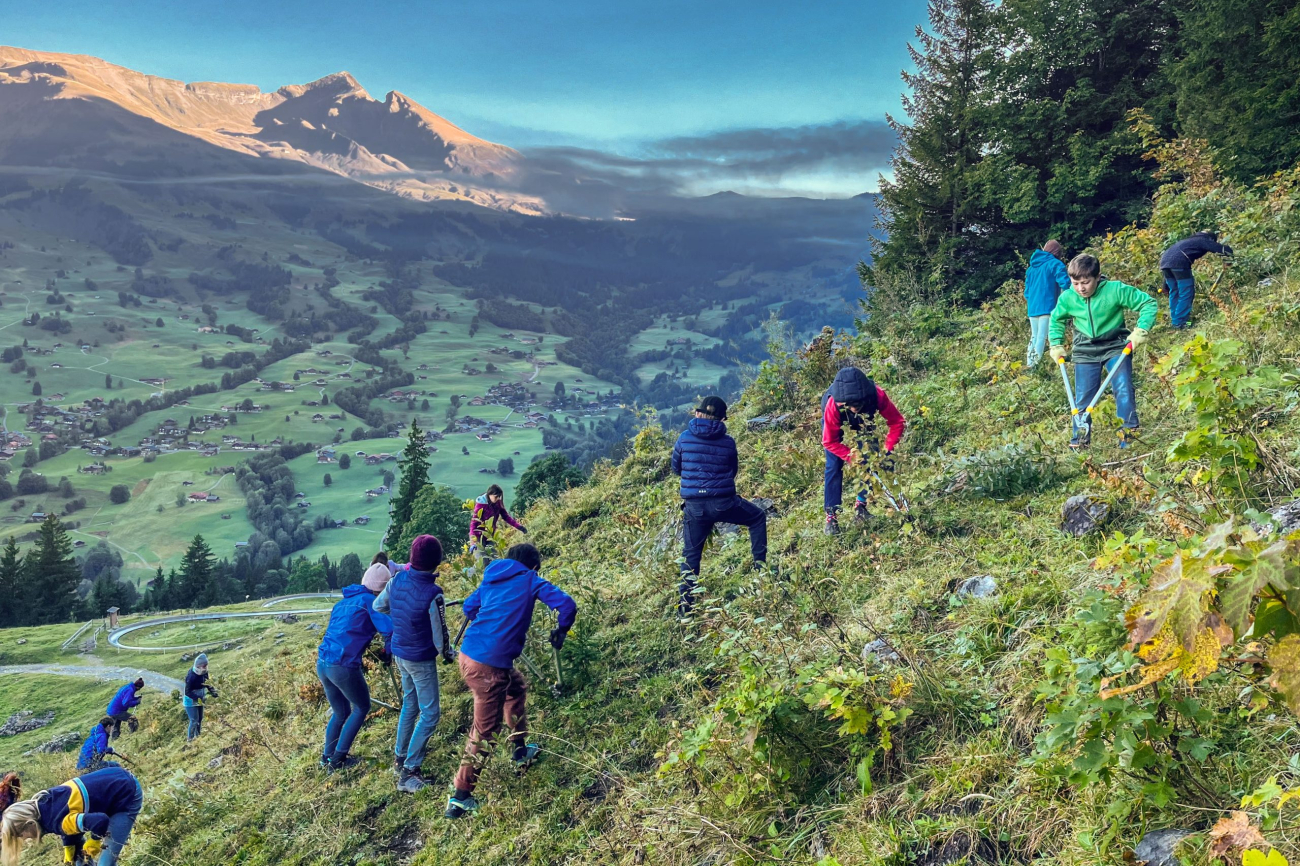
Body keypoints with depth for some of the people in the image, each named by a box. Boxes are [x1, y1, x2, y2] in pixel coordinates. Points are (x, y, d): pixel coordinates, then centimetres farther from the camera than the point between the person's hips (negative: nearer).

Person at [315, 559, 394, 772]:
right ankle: (338, 759, 14)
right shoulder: (370, 601, -7)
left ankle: (327, 757, 29)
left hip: (322, 663, 7)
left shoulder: (344, 601, 17)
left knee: (340, 712, 25)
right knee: (362, 707, 15)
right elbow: (389, 629, -17)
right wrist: (387, 652, 0)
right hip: (344, 667, -7)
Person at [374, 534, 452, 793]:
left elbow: (378, 606, 7)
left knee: (410, 704, 24)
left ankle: (400, 757, 37)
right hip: (421, 660, -7)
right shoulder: (433, 594, -28)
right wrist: (448, 653, 3)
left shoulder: (398, 580, -10)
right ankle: (408, 772, 3)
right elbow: (440, 634, -17)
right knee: (430, 714, 3)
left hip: (400, 653, 7)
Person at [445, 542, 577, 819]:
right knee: (485, 730, 4)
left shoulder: (491, 578, 16)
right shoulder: (530, 580, 0)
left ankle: (520, 752, 42)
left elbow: (469, 607, 29)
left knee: (517, 688, 31)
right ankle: (460, 797, 11)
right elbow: (567, 605, -8)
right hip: (489, 665, -8)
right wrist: (560, 632, 9)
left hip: (468, 653, 8)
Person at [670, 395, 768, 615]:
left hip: (694, 507, 1)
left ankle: (685, 603, 12)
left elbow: (676, 469, 13)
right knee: (758, 517, 24)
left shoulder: (684, 439, -1)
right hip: (724, 503, -1)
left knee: (690, 554, 13)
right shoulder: (728, 442, 0)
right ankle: (760, 566, 21)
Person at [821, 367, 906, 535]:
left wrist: (888, 451, -35)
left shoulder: (878, 395, -42)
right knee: (834, 466, -12)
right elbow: (829, 442, -30)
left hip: (864, 421, 2)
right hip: (837, 423, -2)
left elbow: (898, 422, -27)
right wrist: (853, 458, -37)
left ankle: (860, 505, 6)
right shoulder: (833, 405, -44)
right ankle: (831, 516, -5)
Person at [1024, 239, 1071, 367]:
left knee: (1034, 338, 14)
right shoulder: (1055, 264, -2)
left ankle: (1029, 365, 15)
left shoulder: (1031, 267, 20)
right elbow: (1065, 284, -14)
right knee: (1042, 338, -10)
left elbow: (1027, 291, 24)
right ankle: (1035, 366, -16)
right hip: (1047, 307, -7)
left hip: (1032, 309, 7)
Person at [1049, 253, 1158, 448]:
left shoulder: (1116, 290, -18)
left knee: (1124, 389, -17)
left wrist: (1141, 330, -21)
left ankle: (1129, 431, -8)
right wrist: (1056, 345, 7)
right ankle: (1080, 440, 15)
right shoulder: (1067, 298, -8)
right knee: (1082, 398, 4)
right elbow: (1056, 320, 14)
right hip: (1085, 351, 3)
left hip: (1115, 347, -2)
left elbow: (1148, 303, -11)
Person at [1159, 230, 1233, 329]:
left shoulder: (1193, 240, 36)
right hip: (1179, 262, -8)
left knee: (1174, 291, 19)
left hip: (1164, 260, 8)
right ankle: (1179, 323, -3)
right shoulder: (1204, 241, 13)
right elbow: (1226, 250, 8)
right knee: (1186, 293, -1)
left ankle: (1174, 321, 22)